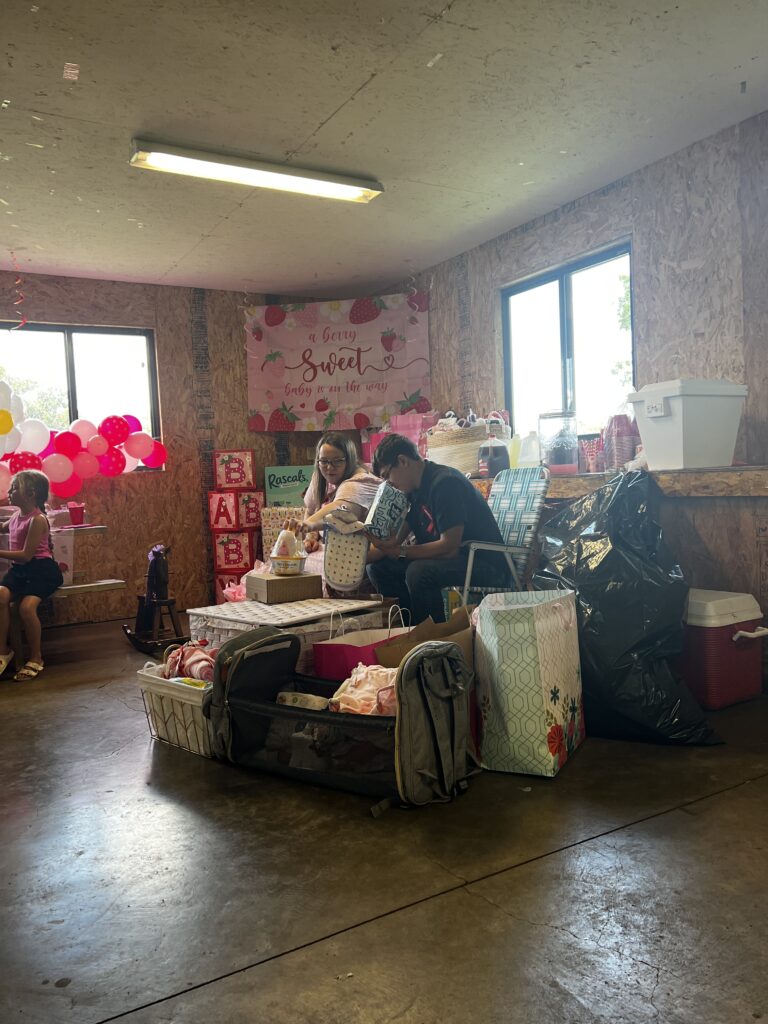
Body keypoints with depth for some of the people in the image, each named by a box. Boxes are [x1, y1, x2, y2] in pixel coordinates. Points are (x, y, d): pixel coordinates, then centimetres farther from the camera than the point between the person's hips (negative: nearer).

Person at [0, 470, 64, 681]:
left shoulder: (37, 519, -13)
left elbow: (26, 555, -18)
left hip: (41, 569, -7)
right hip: (19, 569, 7)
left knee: (27, 606, -29)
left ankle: (36, 657, -8)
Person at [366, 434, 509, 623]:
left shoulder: (445, 483, -19)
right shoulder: (414, 491, 9)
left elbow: (450, 546, -25)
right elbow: (395, 540, 9)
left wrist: (400, 551, -17)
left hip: (486, 565, -9)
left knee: (418, 571, -34)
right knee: (377, 567, 5)